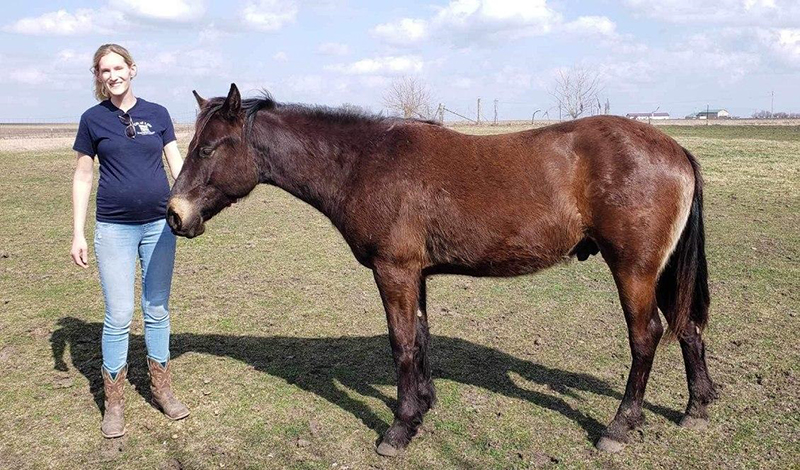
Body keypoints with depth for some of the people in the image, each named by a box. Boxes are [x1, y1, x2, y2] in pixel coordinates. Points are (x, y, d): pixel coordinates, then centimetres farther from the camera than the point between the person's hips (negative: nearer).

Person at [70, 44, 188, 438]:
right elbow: (83, 177, 3)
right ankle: (113, 401, 17)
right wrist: (77, 234, -1)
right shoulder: (93, 119, 1)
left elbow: (177, 164, 4)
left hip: (159, 225, 2)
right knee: (118, 315, 1)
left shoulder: (157, 114, 4)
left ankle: (161, 387, 26)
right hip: (114, 228, -1)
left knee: (157, 311, 11)